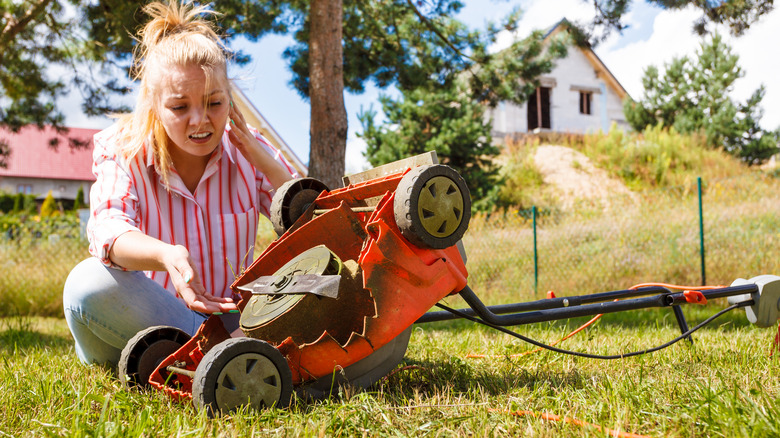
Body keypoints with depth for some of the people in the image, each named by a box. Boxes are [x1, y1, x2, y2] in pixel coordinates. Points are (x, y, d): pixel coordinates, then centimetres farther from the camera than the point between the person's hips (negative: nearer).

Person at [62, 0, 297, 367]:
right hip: (140, 320, -1)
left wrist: (261, 158, -17)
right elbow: (109, 228, -27)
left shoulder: (247, 152, -1)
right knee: (89, 283, -34)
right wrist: (166, 255, -50)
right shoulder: (122, 151, -6)